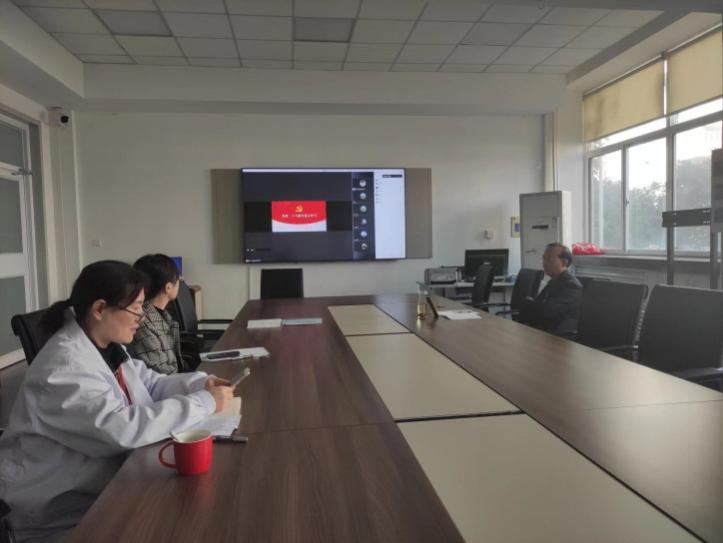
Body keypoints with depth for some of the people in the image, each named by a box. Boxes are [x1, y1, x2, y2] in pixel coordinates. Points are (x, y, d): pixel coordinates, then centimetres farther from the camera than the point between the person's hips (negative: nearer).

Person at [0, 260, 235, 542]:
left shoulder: (108, 346, 1)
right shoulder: (63, 367, -28)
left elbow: (152, 384, 9)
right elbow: (126, 428, -35)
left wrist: (199, 383, -9)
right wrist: (205, 402, -29)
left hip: (106, 474, 8)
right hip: (57, 502, -8)